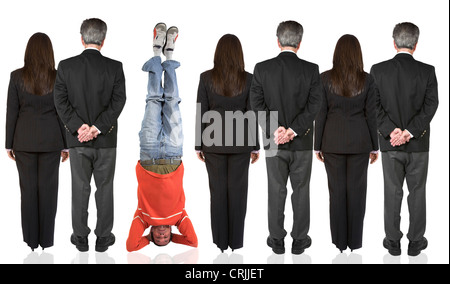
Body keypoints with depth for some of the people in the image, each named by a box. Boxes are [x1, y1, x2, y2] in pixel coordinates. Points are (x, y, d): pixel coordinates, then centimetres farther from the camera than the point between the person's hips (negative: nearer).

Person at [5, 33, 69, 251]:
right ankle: (46, 240, 12)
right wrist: (67, 145, 4)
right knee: (48, 189, 6)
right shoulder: (58, 78, -6)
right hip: (50, 140, 0)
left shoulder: (17, 77, -5)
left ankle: (31, 240, 13)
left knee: (28, 189, 7)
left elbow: (11, 111, -3)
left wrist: (9, 143, 5)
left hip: (24, 140, 0)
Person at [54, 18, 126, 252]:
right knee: (105, 188, 11)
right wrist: (97, 128, -15)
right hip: (106, 139, -1)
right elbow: (118, 101, -13)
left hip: (76, 138, 1)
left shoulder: (65, 66, -5)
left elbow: (61, 100, -9)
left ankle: (80, 238, 22)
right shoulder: (115, 67, -7)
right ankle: (103, 238, 20)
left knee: (80, 189, 12)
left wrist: (79, 126, -13)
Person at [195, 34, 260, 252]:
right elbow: (251, 114, -4)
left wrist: (199, 145, 4)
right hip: (240, 141, 0)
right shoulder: (247, 79, -6)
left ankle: (220, 242, 12)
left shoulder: (206, 78, -6)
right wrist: (255, 146, 4)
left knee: (218, 191, 7)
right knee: (238, 191, 7)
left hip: (214, 140, 0)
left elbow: (201, 113, -4)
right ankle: (236, 241, 13)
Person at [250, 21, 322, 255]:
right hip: (302, 142, 0)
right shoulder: (311, 69, -7)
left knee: (276, 191, 12)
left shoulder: (262, 68, -5)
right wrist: (293, 130, -13)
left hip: (274, 142, 1)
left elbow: (257, 103, -9)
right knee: (301, 191, 12)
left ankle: (277, 240, 21)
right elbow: (314, 105, -12)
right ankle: (299, 240, 21)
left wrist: (275, 131, -11)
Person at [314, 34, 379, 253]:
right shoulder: (367, 80, -5)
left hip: (333, 141, 0)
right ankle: (355, 242, 13)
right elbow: (371, 114, -3)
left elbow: (320, 114, -5)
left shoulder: (325, 78, -7)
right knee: (357, 190, 7)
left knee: (337, 190, 6)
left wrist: (317, 145, 3)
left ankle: (339, 242, 12)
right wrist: (375, 146, 6)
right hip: (359, 141, 0)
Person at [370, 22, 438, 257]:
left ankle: (393, 242, 19)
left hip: (389, 143, 1)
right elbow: (431, 105, -12)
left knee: (392, 192, 11)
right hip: (419, 143, 0)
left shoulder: (378, 70, -6)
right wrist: (409, 132, -15)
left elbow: (374, 105, -11)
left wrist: (392, 131, -13)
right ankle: (416, 242, 20)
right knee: (417, 192, 11)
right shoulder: (427, 71, -6)